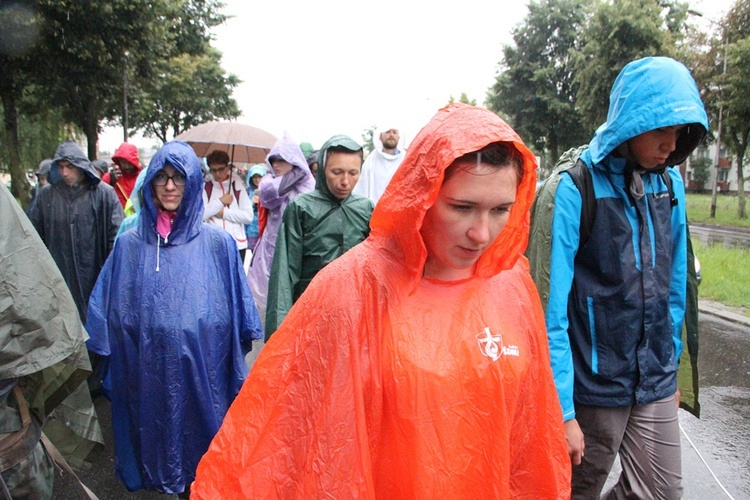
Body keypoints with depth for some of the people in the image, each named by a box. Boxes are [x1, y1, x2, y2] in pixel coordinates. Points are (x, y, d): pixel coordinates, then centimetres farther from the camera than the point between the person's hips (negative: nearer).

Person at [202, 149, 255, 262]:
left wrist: (224, 213, -8)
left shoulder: (238, 187, 4)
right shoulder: (205, 188, 4)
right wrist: (220, 201, -9)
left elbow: (249, 216, -4)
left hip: (237, 245, 0)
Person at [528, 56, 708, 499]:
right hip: (593, 387, -5)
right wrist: (562, 409, -20)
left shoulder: (671, 182, 3)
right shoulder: (577, 188, -16)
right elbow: (552, 307, -19)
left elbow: (674, 286, 11)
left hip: (656, 386, 5)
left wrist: (672, 368, 14)